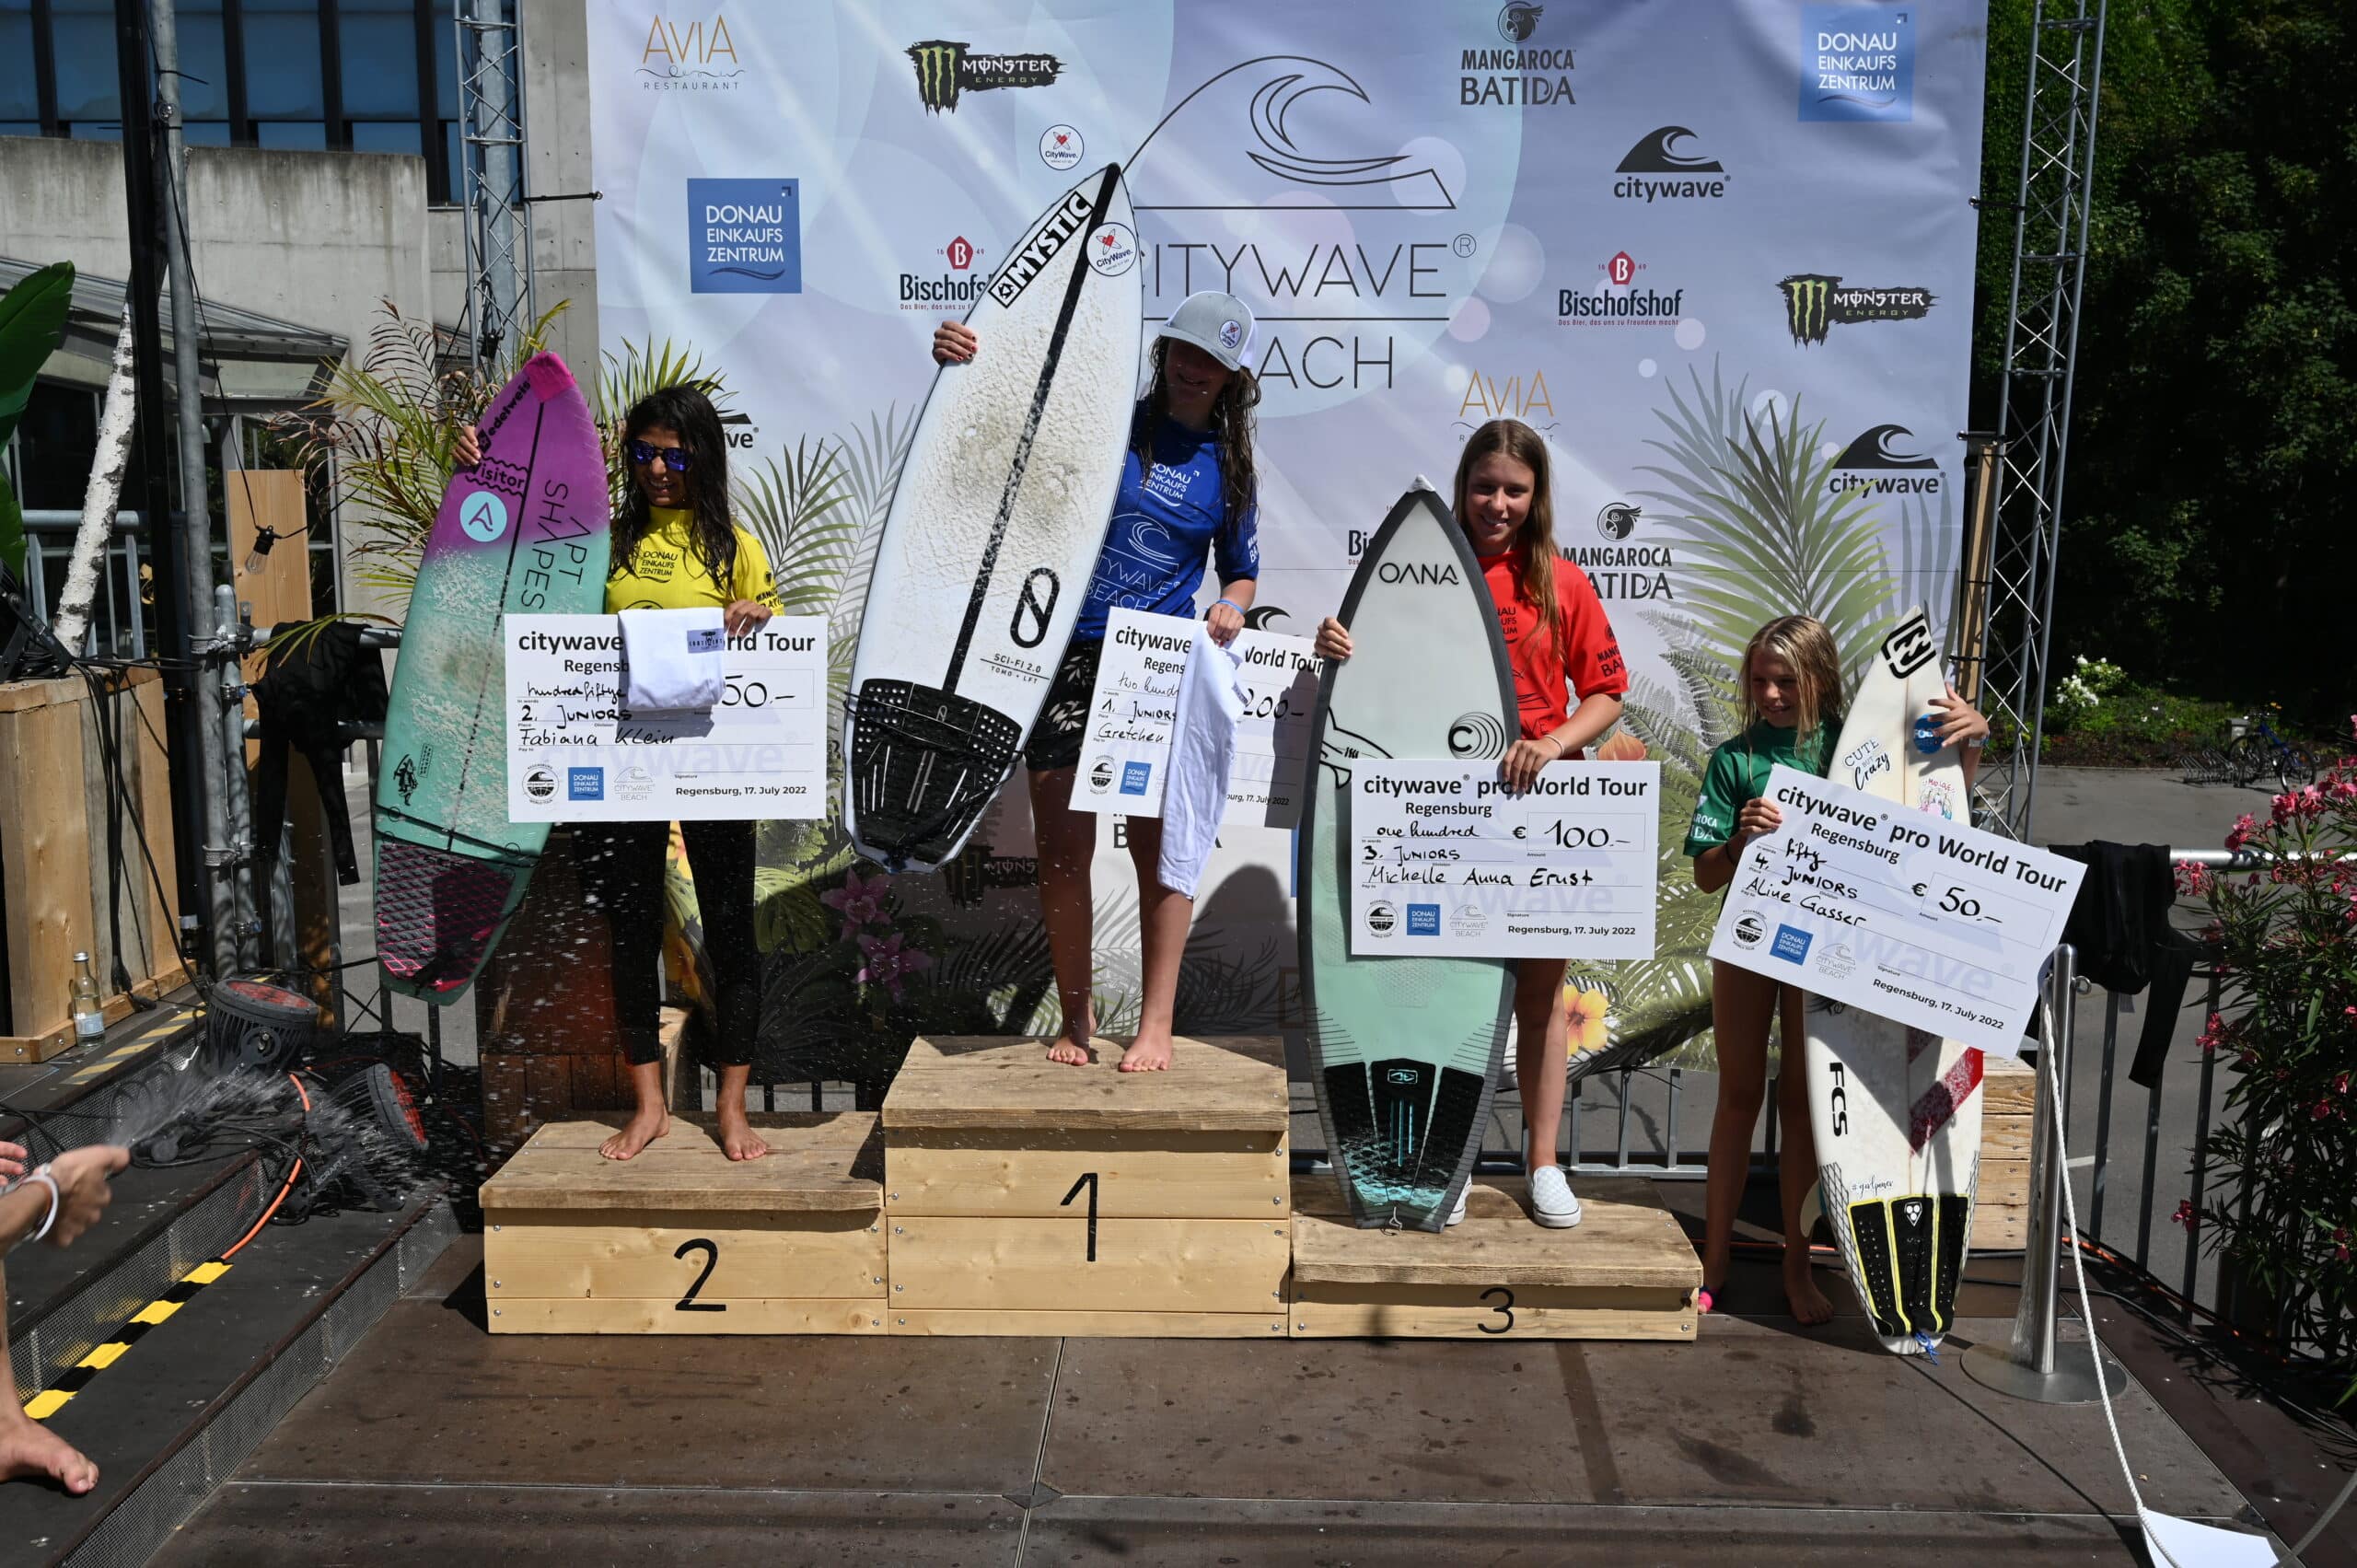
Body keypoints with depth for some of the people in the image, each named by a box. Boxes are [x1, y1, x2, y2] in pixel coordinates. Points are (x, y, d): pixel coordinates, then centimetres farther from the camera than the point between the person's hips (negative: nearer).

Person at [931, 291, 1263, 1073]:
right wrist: (961, 357, -16)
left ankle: (1156, 1024, 8)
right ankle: (1077, 1017, 17)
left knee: (1158, 844, -2)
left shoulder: (1227, 467, 10)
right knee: (1062, 846, 2)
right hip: (1068, 655, 0)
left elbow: (1241, 571, 18)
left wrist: (1230, 609, -5)